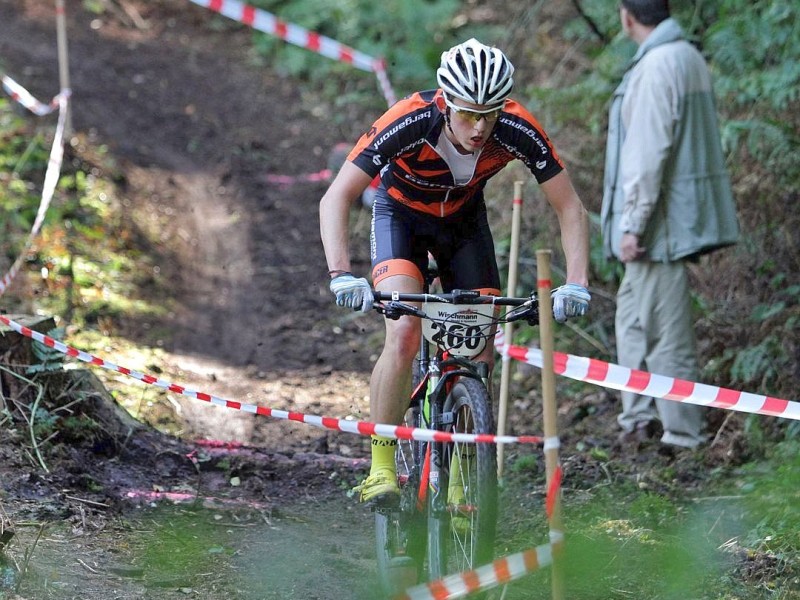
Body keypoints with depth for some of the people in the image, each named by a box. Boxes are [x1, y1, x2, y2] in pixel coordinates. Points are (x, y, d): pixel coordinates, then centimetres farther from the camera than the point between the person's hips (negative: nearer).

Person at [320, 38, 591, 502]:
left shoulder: (518, 130, -30)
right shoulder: (409, 123, -37)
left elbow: (570, 208, -22)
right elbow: (336, 198, -37)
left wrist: (576, 284, -36)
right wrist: (342, 275, -50)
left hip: (464, 219, 3)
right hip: (401, 214, -3)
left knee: (481, 354, -5)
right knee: (405, 334, -25)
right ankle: (382, 467, -14)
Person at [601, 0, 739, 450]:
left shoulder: (656, 67, -18)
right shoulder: (689, 57, 13)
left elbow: (648, 154, -22)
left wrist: (633, 224, -19)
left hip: (662, 223, -10)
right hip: (683, 215, 10)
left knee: (666, 331, -4)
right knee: (633, 314, 18)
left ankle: (683, 434, 2)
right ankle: (640, 419, 20)